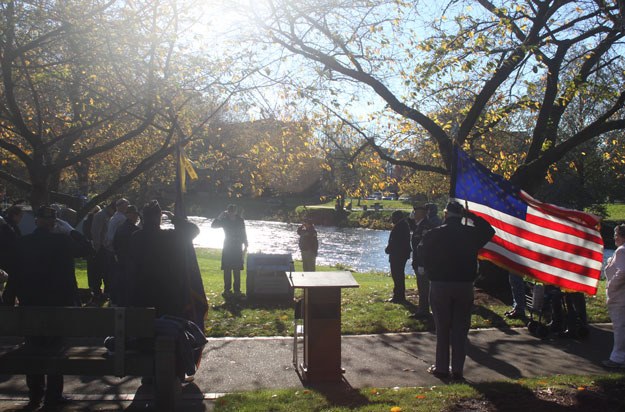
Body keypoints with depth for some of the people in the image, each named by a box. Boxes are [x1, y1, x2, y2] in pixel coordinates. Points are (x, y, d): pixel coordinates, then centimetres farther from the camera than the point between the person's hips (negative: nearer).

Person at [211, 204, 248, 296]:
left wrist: (245, 246, 5)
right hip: (227, 248, 0)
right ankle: (227, 289, 3)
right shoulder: (225, 220, 0)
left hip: (237, 248, 0)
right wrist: (220, 216, -16)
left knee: (237, 270, 0)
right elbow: (213, 225, -6)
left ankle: (237, 289, 5)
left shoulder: (240, 220, 1)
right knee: (227, 269, -2)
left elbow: (243, 234, 7)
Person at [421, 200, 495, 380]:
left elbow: (426, 261, 0)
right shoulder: (471, 234, -4)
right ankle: (457, 369, 11)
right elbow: (489, 230, 17)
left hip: (439, 285, -1)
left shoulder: (432, 235, -7)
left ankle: (441, 367, 12)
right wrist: (472, 216, 11)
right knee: (460, 329, 8)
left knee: (442, 328, 9)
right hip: (465, 286, 1)